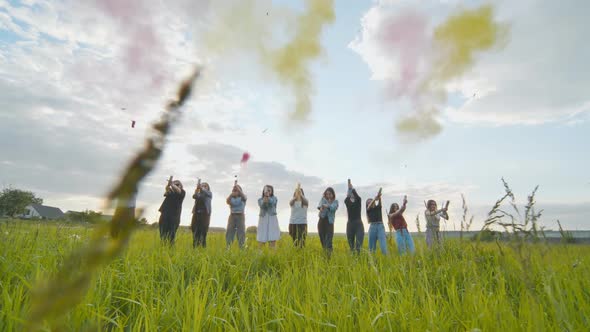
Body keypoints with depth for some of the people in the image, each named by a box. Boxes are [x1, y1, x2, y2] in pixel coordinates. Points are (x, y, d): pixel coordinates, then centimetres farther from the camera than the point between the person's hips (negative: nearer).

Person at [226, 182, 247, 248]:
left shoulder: (242, 198, 6)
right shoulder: (231, 198, 11)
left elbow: (244, 197, -18)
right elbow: (227, 201, -11)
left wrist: (237, 187, -26)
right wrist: (232, 193, -24)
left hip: (240, 216, -2)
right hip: (232, 216, 2)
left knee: (241, 232, -7)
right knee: (229, 231, -3)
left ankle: (242, 247, -5)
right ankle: (228, 247, 0)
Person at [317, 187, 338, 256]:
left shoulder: (335, 201, 6)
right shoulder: (323, 199, 8)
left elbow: (334, 208, -16)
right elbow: (320, 205, -13)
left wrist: (327, 206, -37)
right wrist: (320, 208, -38)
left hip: (329, 222, -2)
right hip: (322, 220, 2)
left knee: (329, 239, -13)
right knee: (322, 238, 7)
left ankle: (329, 254, -17)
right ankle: (324, 252, 19)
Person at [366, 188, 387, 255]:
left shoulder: (378, 207, 15)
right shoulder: (368, 209, 9)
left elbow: (379, 202, -4)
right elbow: (370, 205, -12)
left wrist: (379, 197, -27)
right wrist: (375, 197, -28)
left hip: (380, 226, 1)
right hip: (372, 227, 0)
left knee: (383, 245, -11)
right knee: (372, 246, 2)